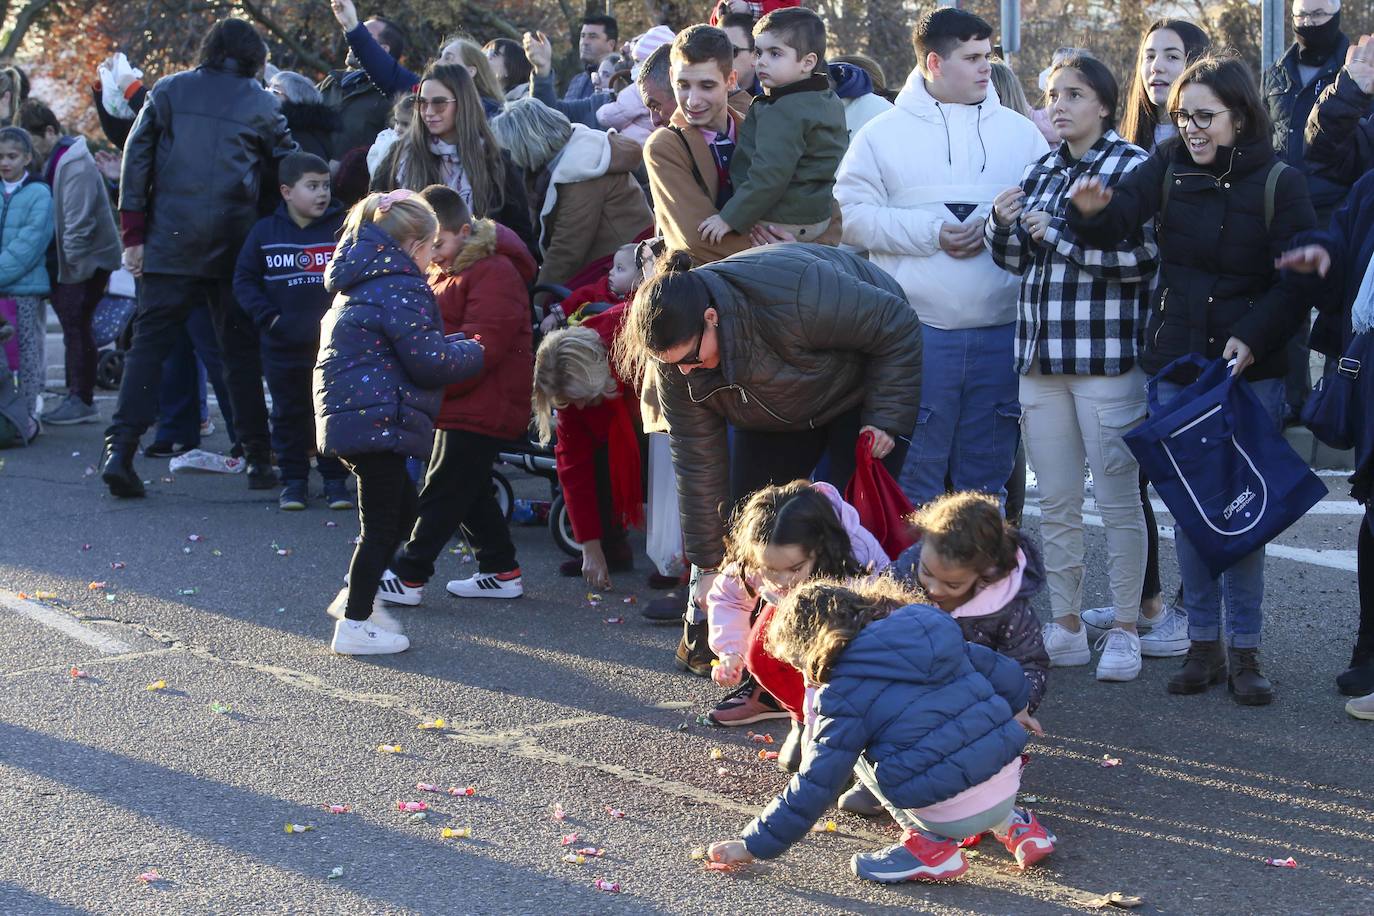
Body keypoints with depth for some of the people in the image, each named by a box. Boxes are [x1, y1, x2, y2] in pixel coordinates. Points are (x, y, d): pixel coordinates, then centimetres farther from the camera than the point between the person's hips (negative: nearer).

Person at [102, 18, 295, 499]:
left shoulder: (167, 91, 7)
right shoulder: (259, 102, 4)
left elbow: (136, 160, 3)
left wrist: (134, 233, 3)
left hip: (169, 242, 1)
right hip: (232, 243, 0)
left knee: (150, 343, 0)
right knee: (242, 349, 8)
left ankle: (119, 448, -13)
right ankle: (258, 458, 11)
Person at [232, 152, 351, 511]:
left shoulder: (344, 227, -2)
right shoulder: (265, 232, 1)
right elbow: (244, 279, 4)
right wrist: (266, 316, -7)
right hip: (283, 346, 1)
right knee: (289, 413, 9)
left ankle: (335, 479, 15)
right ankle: (293, 479, 19)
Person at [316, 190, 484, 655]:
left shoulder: (362, 281, 18)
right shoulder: (399, 288, -14)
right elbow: (429, 360, -17)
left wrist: (455, 347, 15)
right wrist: (474, 351, 1)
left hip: (347, 412, 10)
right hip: (376, 419, -10)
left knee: (401, 510, 21)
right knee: (382, 524, -2)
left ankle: (354, 598, 29)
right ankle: (354, 626, 4)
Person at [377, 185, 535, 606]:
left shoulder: (494, 272, -17)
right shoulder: (440, 271, 14)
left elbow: (481, 347, -24)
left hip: (480, 408, -10)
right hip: (457, 403, 10)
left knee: (442, 491, -4)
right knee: (470, 492, 14)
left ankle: (407, 577, 2)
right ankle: (501, 571, 22)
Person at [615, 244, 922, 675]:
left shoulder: (798, 297, -44)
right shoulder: (676, 364, -25)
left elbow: (899, 328, -28)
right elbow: (698, 463, -17)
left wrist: (885, 420, -26)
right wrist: (709, 564, -14)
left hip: (862, 389, -4)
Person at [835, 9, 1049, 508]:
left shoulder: (1020, 131, 11)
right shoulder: (884, 134, 4)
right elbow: (853, 214, -2)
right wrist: (932, 233, -11)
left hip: (1001, 331, 3)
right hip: (917, 331, -2)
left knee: (988, 479, 11)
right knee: (912, 477, 1)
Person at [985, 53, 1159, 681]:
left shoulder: (1132, 168, -5)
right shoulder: (1041, 171, 13)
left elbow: (1142, 256, -16)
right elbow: (1015, 260, 18)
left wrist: (1057, 233, -14)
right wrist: (1004, 224, -3)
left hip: (1108, 357, -6)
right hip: (1040, 357, 6)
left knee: (1118, 499, 1)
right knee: (1056, 503, 10)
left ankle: (1124, 630, 11)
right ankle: (1066, 627, 19)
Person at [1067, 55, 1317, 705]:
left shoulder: (1279, 183, -5)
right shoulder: (1168, 170, 3)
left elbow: (1298, 280, -7)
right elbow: (1117, 220, -11)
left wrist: (1253, 335, -20)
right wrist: (1092, 211, -33)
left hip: (1251, 368, -3)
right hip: (1176, 364, 3)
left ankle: (1243, 649, 10)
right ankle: (1202, 643, 18)